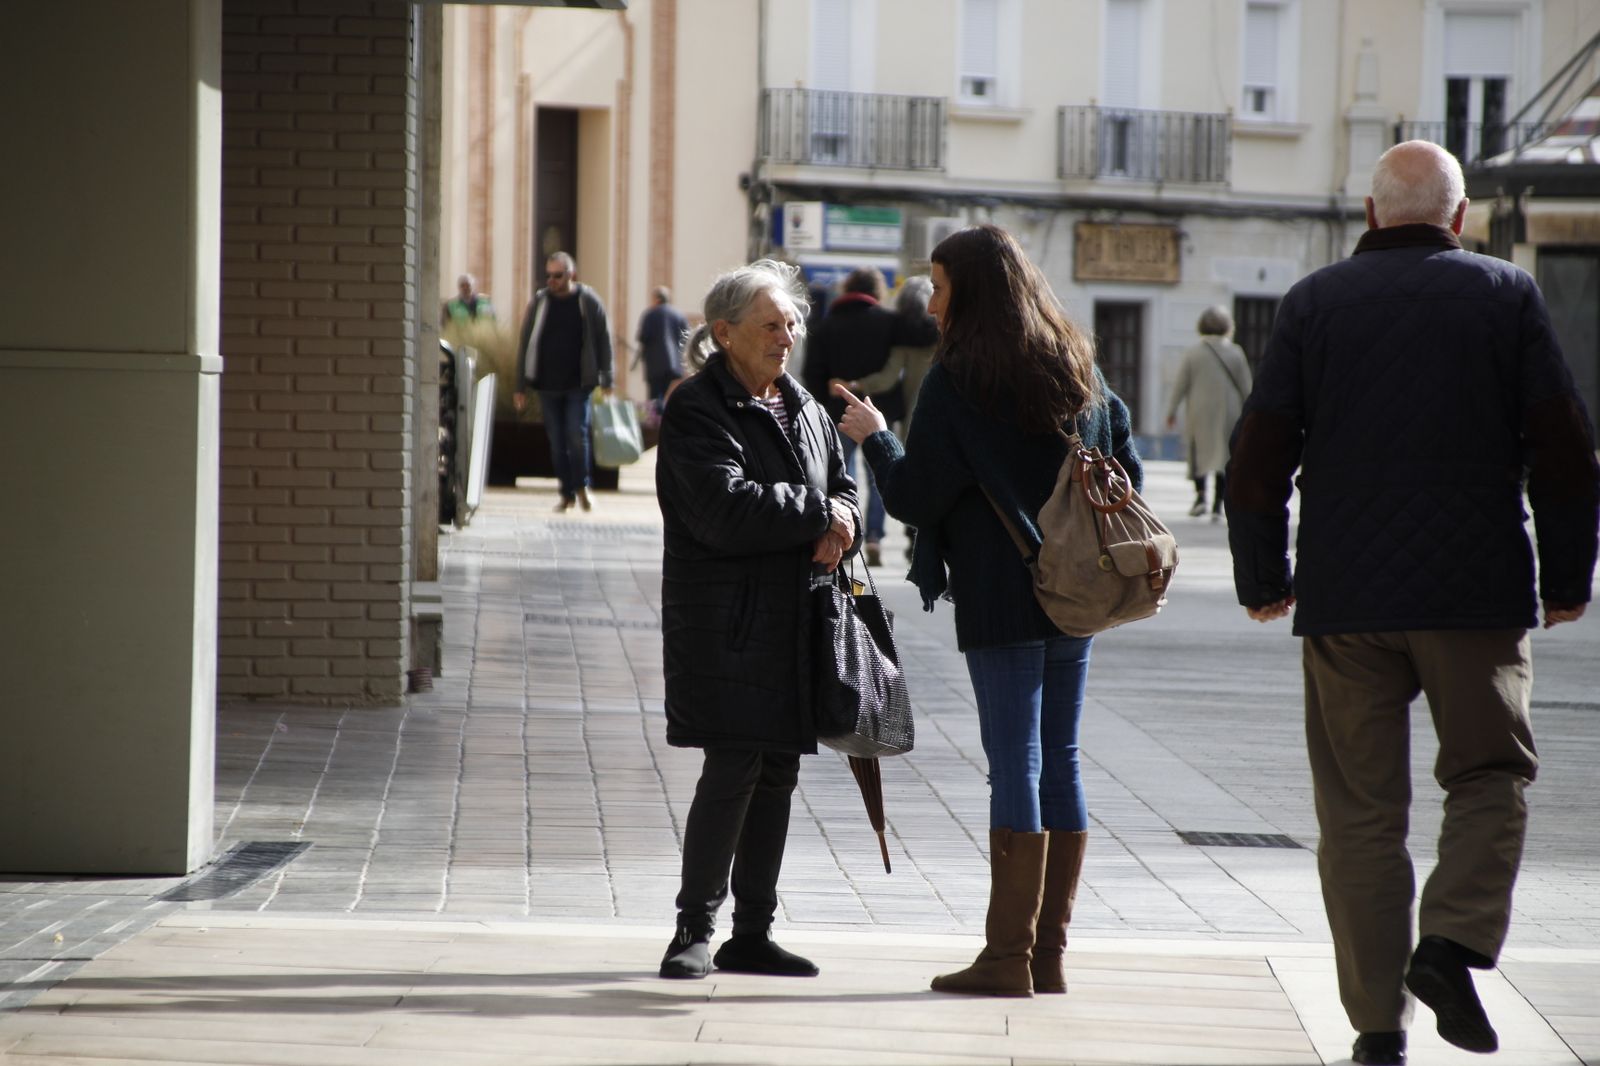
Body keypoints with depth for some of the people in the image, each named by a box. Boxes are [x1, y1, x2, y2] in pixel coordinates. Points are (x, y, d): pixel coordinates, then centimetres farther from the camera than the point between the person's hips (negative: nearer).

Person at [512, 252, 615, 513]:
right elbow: (526, 343, 7)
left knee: (577, 436, -9)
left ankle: (581, 486, 11)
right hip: (547, 385, 3)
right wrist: (521, 386, 5)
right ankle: (567, 493, 13)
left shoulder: (588, 301, -2)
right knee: (557, 442, 5)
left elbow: (603, 341, 3)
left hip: (579, 384, -3)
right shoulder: (540, 302, 4)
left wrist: (606, 381, 0)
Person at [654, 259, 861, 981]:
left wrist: (837, 527, -6)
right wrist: (817, 513, -13)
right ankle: (695, 930, -4)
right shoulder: (698, 409, -8)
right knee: (733, 768, -12)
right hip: (727, 618, -7)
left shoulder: (803, 408, 17)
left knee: (777, 774, 8)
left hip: (794, 619, 8)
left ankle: (752, 933, 15)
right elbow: (725, 510, -20)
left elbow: (843, 489, 17)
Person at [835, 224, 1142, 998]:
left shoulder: (957, 380, -8)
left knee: (1014, 763, -6)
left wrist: (874, 437, 8)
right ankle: (1049, 951, 11)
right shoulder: (1079, 372, 11)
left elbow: (916, 498, -8)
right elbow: (1127, 473, 14)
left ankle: (1008, 955, -5)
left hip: (1000, 600, -6)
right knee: (1059, 762, 9)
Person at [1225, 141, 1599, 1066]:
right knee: (1491, 777, 11)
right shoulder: (1506, 296, 2)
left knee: (1361, 808, 6)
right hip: (1477, 591, -1)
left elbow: (1259, 457, 2)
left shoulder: (1315, 302, 4)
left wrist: (1263, 578, 14)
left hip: (1345, 598, 1)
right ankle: (1453, 943, -11)